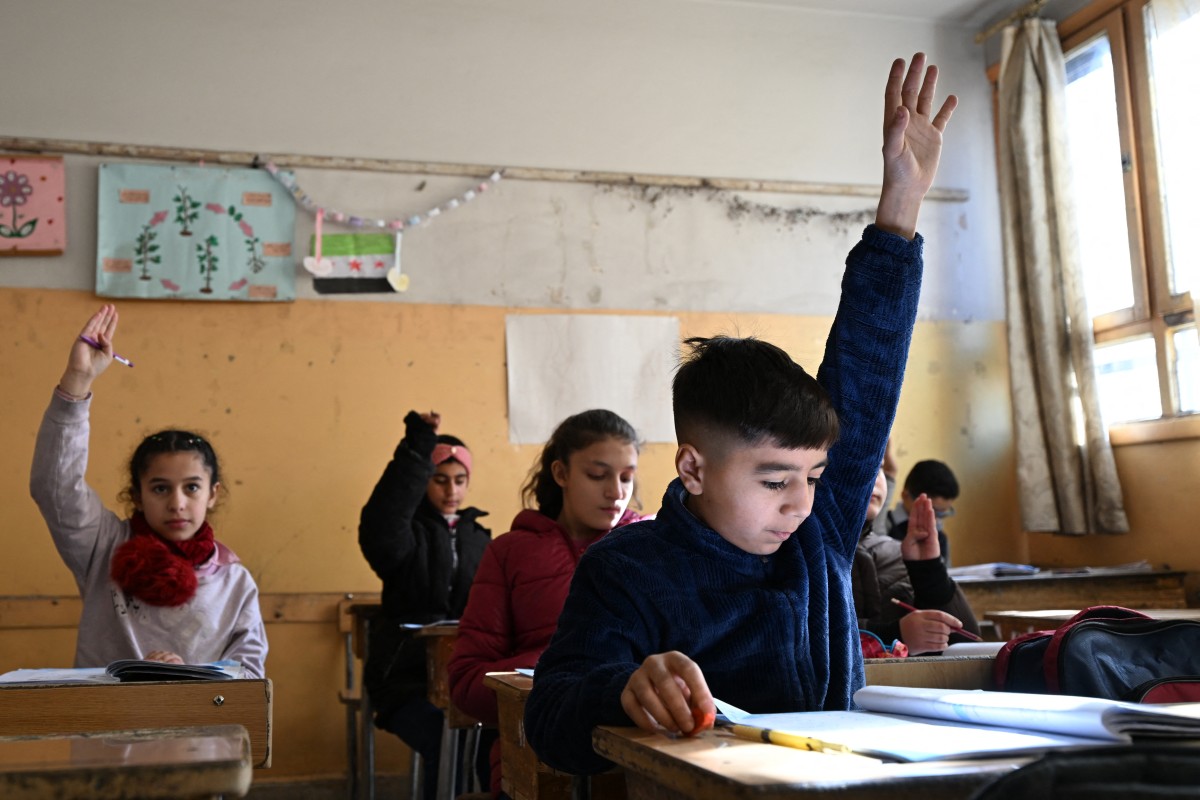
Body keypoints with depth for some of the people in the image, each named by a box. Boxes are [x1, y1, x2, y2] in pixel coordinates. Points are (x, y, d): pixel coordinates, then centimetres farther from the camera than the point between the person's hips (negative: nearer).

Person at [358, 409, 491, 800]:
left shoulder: (480, 539, 16)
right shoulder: (409, 535, 4)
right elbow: (379, 528, -21)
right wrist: (416, 452, -26)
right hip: (408, 679, -3)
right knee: (449, 743, -29)